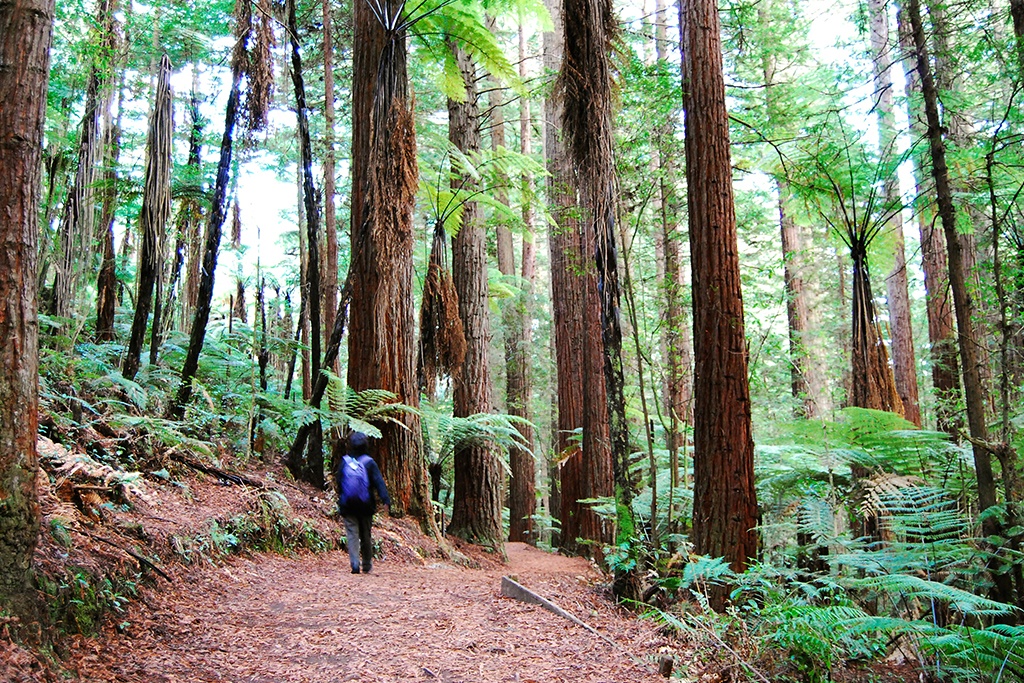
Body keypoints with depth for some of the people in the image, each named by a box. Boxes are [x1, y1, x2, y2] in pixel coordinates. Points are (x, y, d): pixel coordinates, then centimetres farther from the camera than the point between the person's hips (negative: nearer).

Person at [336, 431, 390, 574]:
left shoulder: (344, 462, -1)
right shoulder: (369, 463, -6)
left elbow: (339, 483, 8)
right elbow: (379, 482, -13)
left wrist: (340, 503, 21)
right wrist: (386, 500, -17)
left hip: (348, 505, 0)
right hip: (365, 506, 0)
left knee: (352, 534, 0)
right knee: (366, 535, 12)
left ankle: (355, 565, -12)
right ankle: (366, 565, 22)